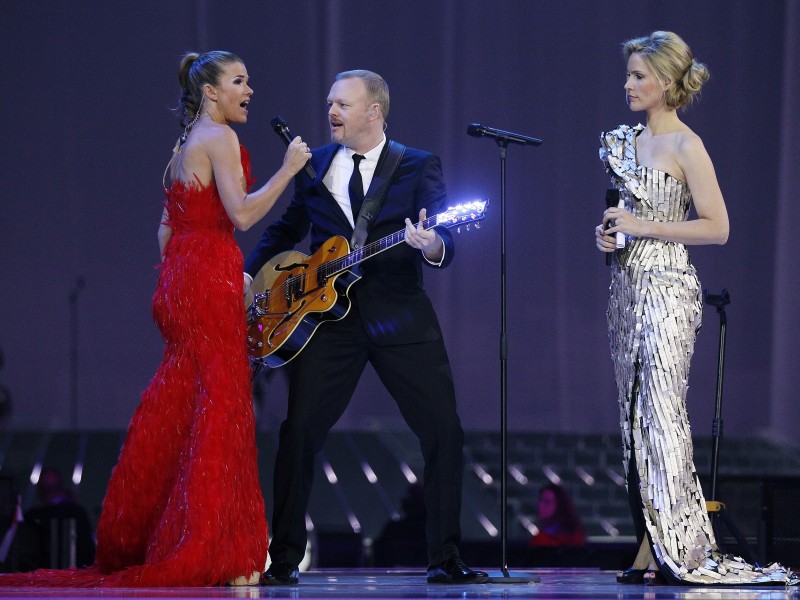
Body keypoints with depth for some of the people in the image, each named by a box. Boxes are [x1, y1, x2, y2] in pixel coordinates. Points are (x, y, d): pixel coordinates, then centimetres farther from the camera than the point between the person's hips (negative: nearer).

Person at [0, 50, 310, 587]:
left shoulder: (185, 146, 20)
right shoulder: (219, 138, -8)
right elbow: (241, 214, -18)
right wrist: (289, 169, -13)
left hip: (178, 279, 9)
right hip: (210, 280, -9)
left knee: (175, 412, 11)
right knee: (220, 405, -7)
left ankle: (135, 544, 14)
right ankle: (217, 551, -7)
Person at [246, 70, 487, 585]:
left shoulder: (420, 167, 2)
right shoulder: (312, 166, 11)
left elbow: (445, 245, -6)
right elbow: (286, 230, 20)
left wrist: (431, 245, -30)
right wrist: (249, 275, 5)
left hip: (400, 316, -1)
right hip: (330, 316, 1)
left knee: (444, 430, -6)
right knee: (301, 431, -6)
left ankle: (446, 560, 4)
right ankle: (285, 559, 4)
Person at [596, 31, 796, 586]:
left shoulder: (685, 147, -9)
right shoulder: (627, 140, 14)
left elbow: (717, 227, -13)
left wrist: (642, 227, -15)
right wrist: (607, 232, 5)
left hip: (666, 288, -8)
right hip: (627, 285, 8)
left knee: (660, 413, -10)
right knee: (636, 415, 5)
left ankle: (669, 547, -7)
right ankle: (650, 545, 7)